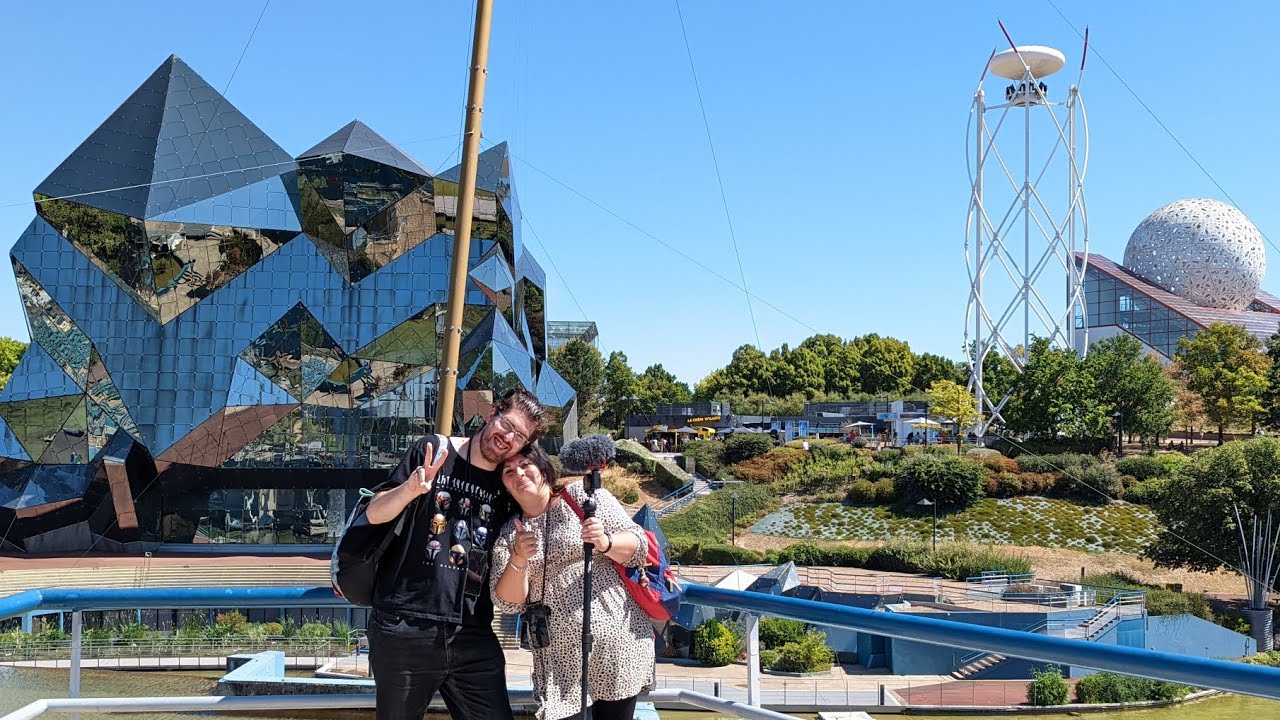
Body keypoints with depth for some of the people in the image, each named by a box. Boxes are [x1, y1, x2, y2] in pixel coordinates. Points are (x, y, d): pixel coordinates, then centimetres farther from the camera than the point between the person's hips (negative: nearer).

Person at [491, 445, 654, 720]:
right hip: (559, 657, 3)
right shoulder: (507, 535, 10)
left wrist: (605, 543, -23)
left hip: (616, 640, -2)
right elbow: (508, 602, 1)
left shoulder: (584, 496, 1)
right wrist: (518, 560, -16)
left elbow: (637, 547, -3)